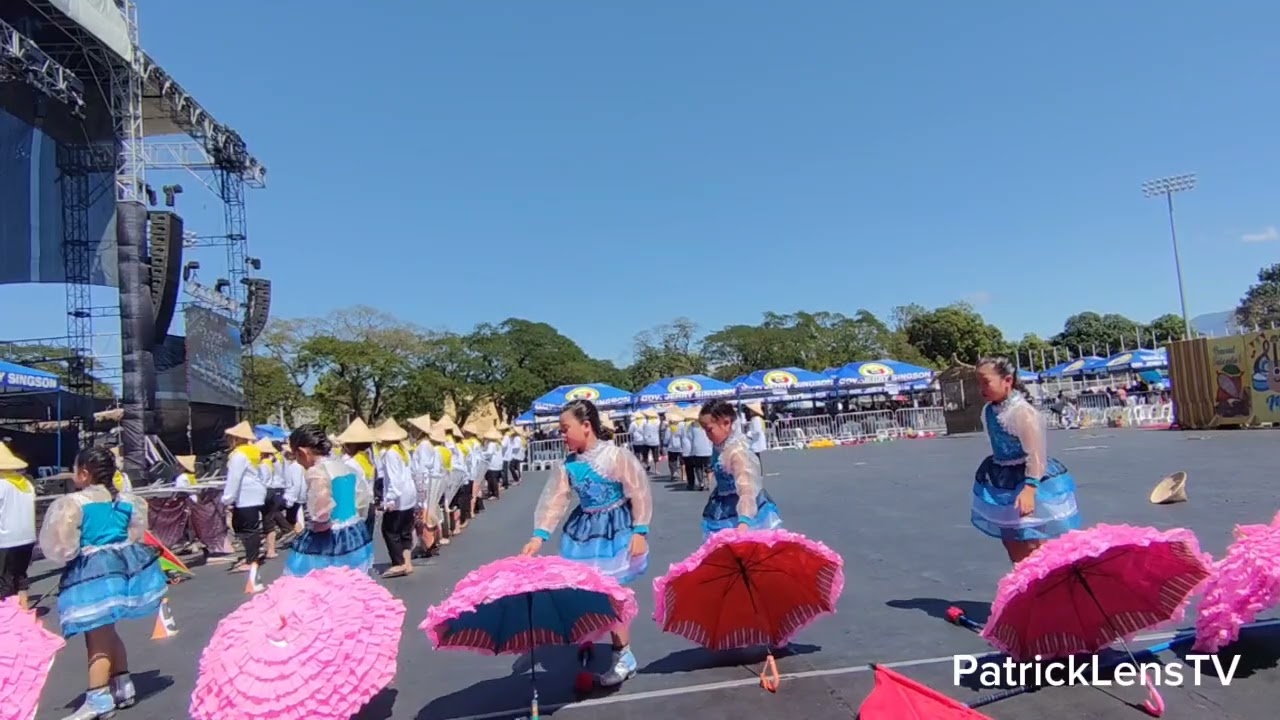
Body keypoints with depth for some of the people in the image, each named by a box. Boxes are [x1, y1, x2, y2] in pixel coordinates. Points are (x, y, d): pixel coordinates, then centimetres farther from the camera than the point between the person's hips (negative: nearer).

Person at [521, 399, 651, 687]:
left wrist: (639, 531, -13)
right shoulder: (569, 464, -1)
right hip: (583, 531, 6)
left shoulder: (616, 456, -17)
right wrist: (540, 535, -13)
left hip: (614, 530, -5)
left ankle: (623, 658, 16)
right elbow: (554, 499, -2)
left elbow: (640, 494, -12)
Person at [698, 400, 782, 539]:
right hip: (727, 513, 8)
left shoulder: (737, 452, -27)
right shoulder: (720, 448, 0)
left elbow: (747, 489, -36)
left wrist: (744, 521, -46)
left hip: (740, 513, -8)